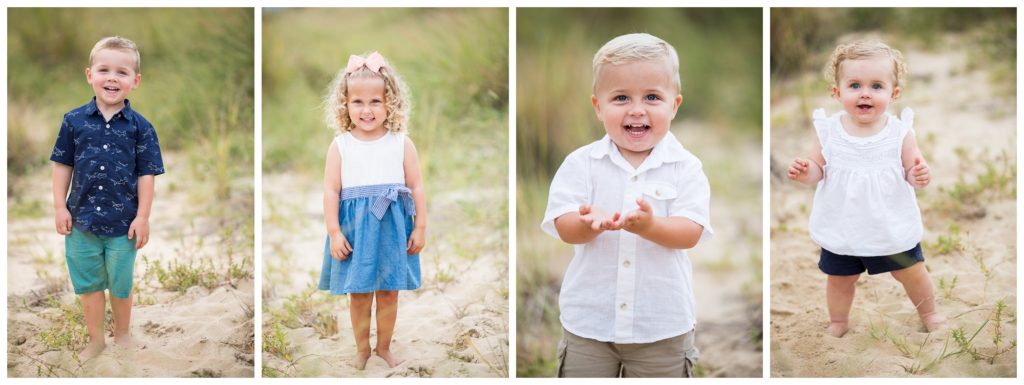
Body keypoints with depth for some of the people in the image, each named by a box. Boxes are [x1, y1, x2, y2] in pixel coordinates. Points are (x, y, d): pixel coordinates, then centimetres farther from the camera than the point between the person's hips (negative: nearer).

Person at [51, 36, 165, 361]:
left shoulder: (140, 127, -6)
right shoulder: (74, 121, -3)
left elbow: (146, 174, -4)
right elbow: (63, 165, 3)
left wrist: (143, 216, -7)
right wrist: (60, 206, -2)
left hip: (123, 222, -1)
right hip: (81, 220, 1)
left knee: (121, 285, 15)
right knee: (88, 284, 13)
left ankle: (122, 334, 38)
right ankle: (95, 339, 30)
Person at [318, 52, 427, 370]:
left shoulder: (401, 144, -2)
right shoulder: (340, 146, -3)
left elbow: (416, 188, 2)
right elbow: (331, 191, -5)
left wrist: (420, 227, 0)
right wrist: (334, 232, -10)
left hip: (392, 227, 1)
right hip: (355, 229, 0)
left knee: (389, 292, 10)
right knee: (357, 293, 8)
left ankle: (384, 346, 27)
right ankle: (362, 347, 25)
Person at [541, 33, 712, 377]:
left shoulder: (685, 167, -4)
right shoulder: (581, 163, -3)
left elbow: (691, 233, -14)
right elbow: (565, 229, -11)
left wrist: (650, 226, -36)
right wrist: (590, 222, -34)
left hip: (662, 325, 0)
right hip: (589, 321, 1)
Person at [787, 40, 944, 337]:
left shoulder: (900, 131, -14)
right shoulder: (828, 130, -12)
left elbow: (911, 172, -8)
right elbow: (819, 168, -2)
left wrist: (919, 176, -30)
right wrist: (805, 173, -24)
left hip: (892, 226, -1)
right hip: (841, 227, 1)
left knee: (912, 273, 16)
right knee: (840, 279, 17)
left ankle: (929, 314, 43)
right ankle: (838, 323, 42)